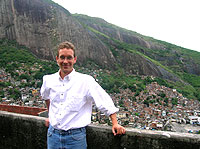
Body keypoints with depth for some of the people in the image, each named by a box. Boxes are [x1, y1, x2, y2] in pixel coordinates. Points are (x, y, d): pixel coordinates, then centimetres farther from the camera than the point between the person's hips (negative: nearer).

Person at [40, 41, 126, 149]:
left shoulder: (86, 81, -11)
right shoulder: (48, 80, 1)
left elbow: (105, 102, -8)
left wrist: (115, 124, -14)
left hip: (75, 137, -3)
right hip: (53, 135, 4)